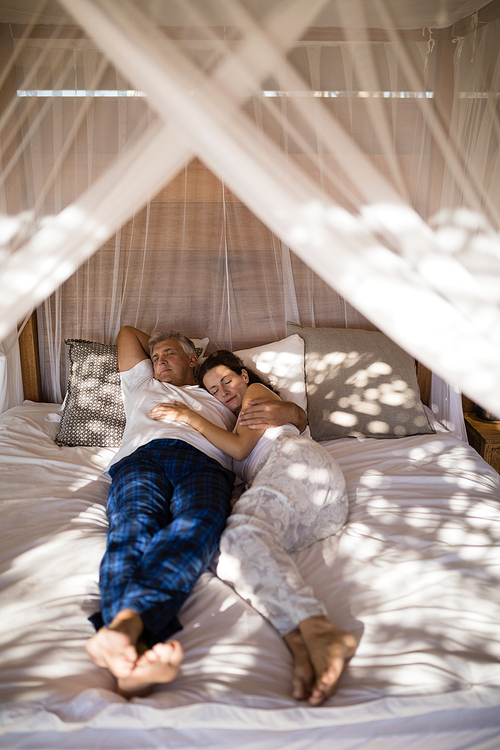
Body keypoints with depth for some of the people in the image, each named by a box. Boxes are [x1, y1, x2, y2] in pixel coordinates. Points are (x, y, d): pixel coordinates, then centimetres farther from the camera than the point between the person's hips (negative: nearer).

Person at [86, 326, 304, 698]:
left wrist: (278, 412, 11)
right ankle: (135, 648, -64)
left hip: (204, 462, -1)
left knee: (200, 523, -39)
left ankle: (123, 624, -65)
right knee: (134, 528, -36)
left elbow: (296, 413, 34)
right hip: (142, 458, 1)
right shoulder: (143, 386, 44)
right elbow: (129, 331, 56)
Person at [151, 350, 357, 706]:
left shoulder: (258, 392, 23)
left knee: (242, 532, -35)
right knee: (226, 552, -22)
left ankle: (317, 631, -57)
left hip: (297, 458, -7)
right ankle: (302, 644, -49)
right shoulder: (242, 423, 47)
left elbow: (240, 449, 8)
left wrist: (192, 417, 13)